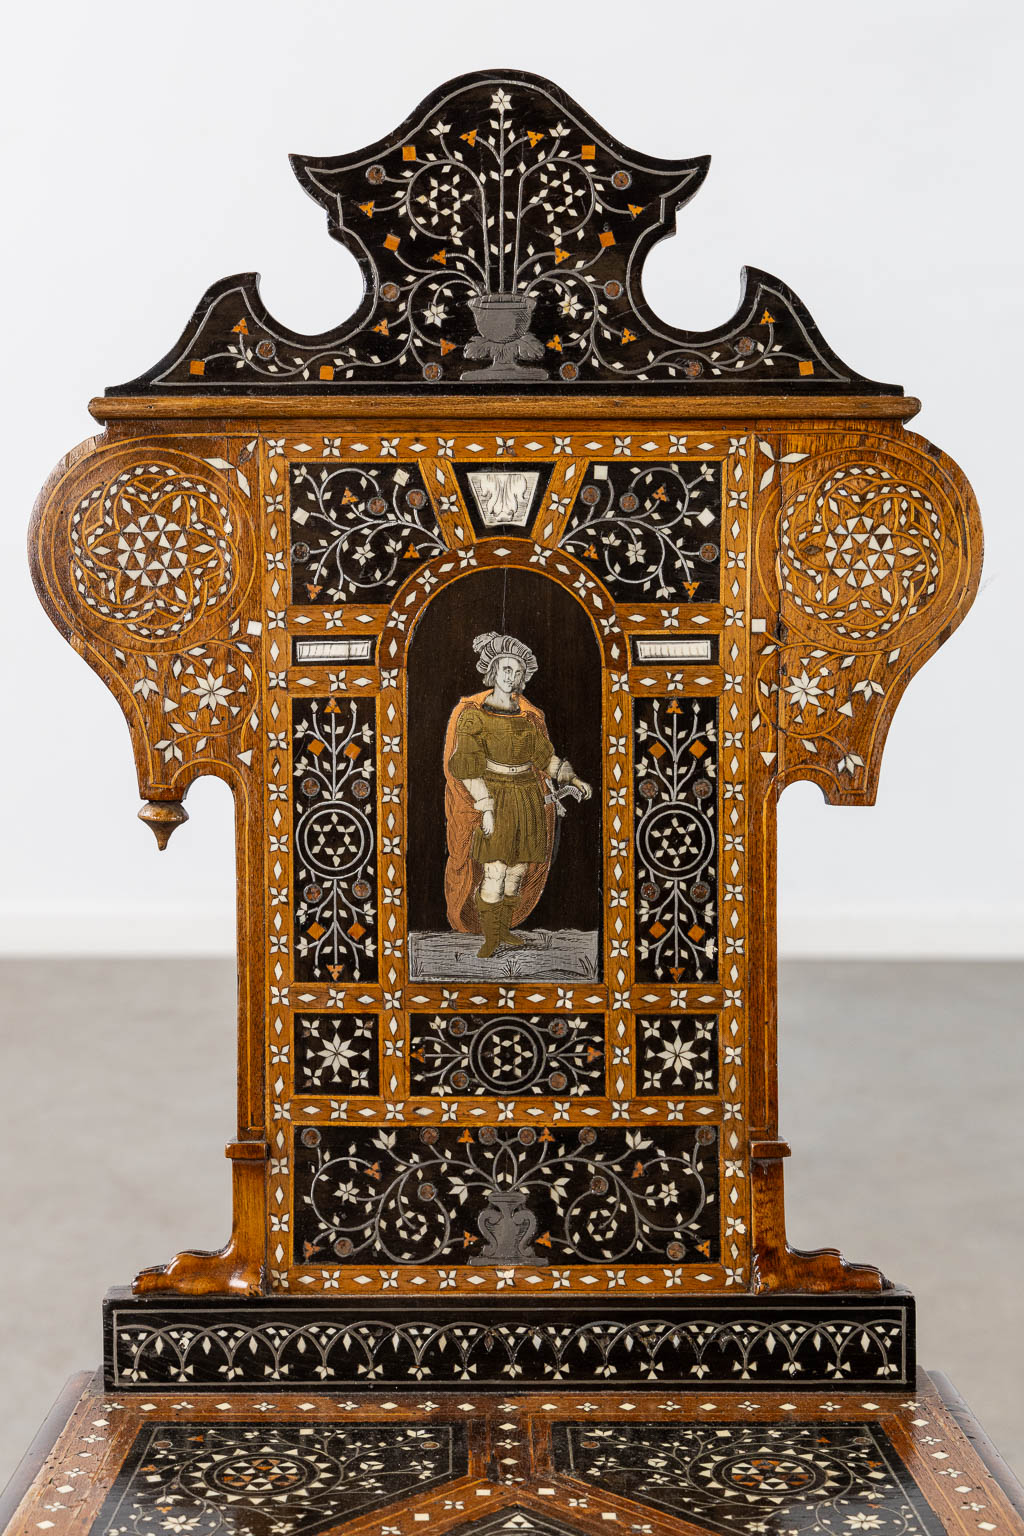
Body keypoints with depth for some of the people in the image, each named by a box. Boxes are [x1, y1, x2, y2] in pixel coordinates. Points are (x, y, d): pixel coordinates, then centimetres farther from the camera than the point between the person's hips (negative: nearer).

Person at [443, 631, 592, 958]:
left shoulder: (529, 716, 7)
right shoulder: (474, 714, -8)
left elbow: (545, 755, 13)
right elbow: (469, 766, -11)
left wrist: (573, 780, 0)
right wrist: (485, 809, -16)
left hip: (529, 799, 5)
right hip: (496, 799, -5)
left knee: (518, 868, 7)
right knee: (494, 872, -10)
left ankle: (504, 927, 21)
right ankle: (490, 937, 1)